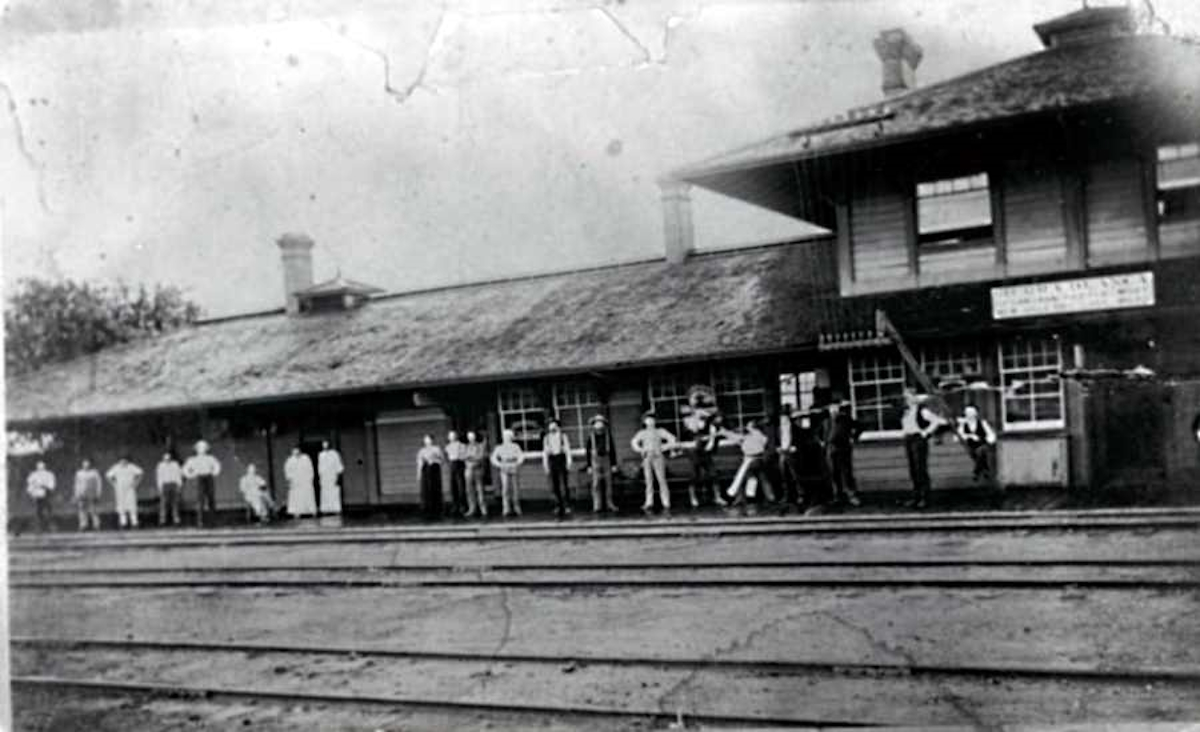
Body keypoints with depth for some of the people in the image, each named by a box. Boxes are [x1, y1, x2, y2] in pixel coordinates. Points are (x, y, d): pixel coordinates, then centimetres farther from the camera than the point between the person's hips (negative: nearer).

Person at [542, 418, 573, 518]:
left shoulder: (563, 436, 3)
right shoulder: (546, 438, 10)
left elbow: (567, 449, 1)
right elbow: (545, 452, 11)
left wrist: (568, 462, -6)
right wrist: (545, 465, 5)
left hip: (561, 459, -3)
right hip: (552, 460, 3)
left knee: (564, 485, -6)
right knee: (554, 486, 2)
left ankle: (567, 507, -4)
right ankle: (558, 506, 7)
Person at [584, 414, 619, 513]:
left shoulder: (608, 435, -1)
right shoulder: (590, 436, -5)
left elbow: (612, 450, 2)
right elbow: (587, 451, -1)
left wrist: (614, 464, -2)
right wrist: (589, 466, -5)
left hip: (606, 460, 2)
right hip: (595, 460, -2)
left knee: (608, 483, 3)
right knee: (596, 484, -6)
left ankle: (609, 504, 10)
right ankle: (597, 505, -4)